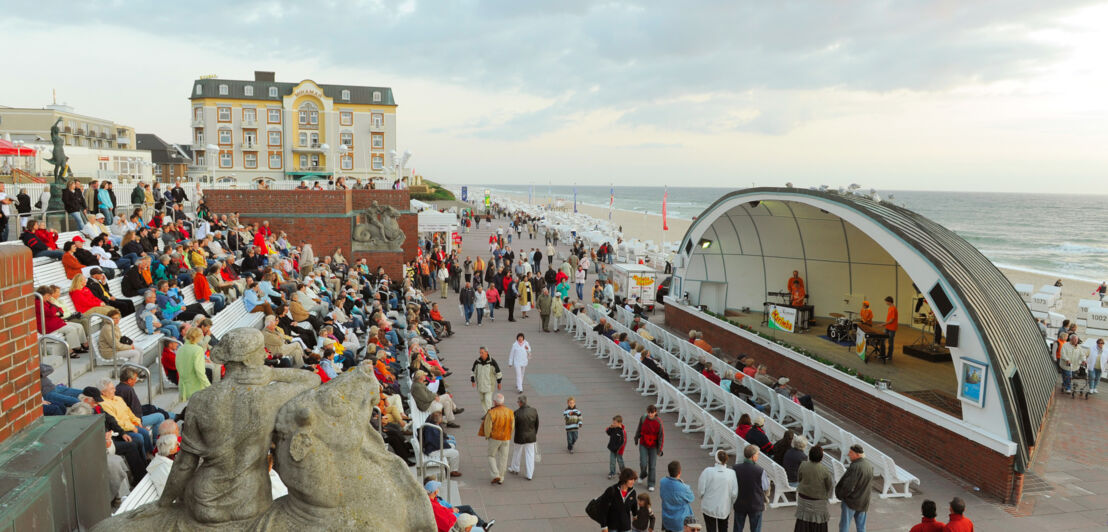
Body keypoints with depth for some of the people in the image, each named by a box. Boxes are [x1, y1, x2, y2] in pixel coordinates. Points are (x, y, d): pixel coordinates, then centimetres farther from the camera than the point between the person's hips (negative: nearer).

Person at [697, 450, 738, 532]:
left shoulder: (707, 471, -18)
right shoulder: (731, 473, -14)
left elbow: (700, 490, -14)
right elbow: (734, 493, -10)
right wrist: (731, 504, 9)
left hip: (709, 507, -2)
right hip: (725, 508, 2)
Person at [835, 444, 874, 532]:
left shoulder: (855, 467, -26)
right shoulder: (869, 466, 0)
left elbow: (848, 486, -25)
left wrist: (840, 495, -8)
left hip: (851, 500, -7)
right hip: (863, 501, 8)